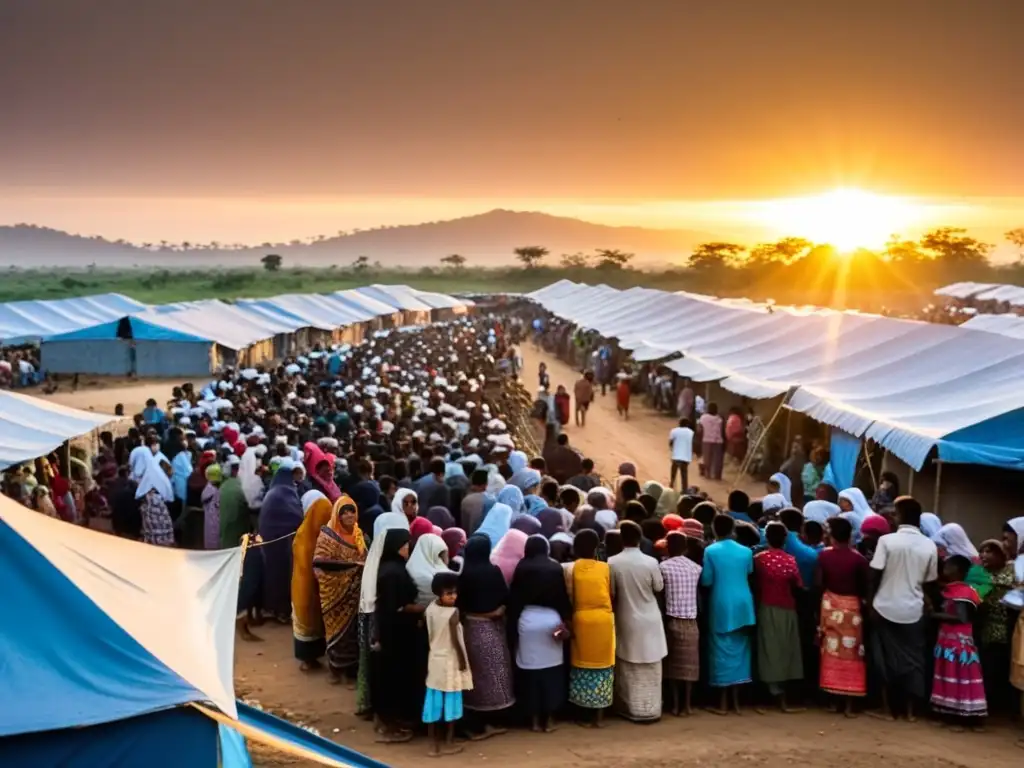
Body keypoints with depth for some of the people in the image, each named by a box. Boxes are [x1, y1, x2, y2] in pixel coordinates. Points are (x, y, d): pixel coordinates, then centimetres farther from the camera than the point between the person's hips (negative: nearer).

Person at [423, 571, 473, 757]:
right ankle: (448, 743, 16)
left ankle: (433, 745, 15)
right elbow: (455, 640, -21)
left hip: (435, 660, 6)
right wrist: (462, 660, -10)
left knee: (434, 702, 9)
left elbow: (428, 636, 5)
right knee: (450, 702, 7)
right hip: (451, 662, -6)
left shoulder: (429, 609, -3)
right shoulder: (453, 613, -22)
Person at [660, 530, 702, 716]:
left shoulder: (664, 566, -6)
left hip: (672, 619, -2)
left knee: (673, 662, 7)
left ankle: (675, 704, 8)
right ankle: (687, 704, 10)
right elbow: (698, 591, 9)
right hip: (690, 621, 2)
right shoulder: (695, 567, 3)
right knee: (688, 663, 8)